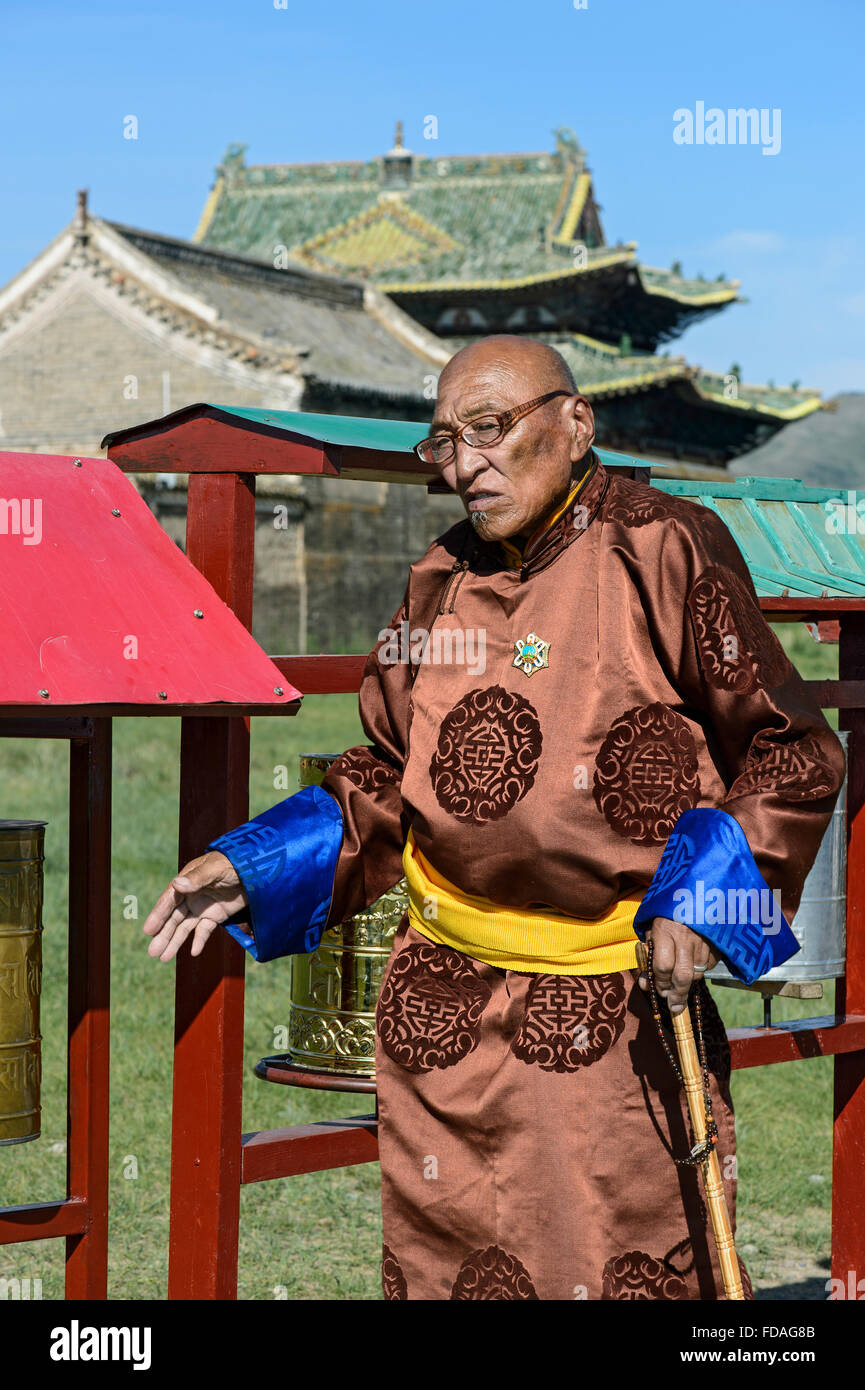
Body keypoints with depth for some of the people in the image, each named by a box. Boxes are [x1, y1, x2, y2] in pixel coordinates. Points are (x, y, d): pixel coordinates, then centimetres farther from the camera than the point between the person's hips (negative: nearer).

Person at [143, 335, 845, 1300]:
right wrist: (249, 869, 5)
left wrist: (702, 896, -19)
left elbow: (792, 754, -7)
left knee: (625, 1276, -1)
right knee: (443, 1264, 10)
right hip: (444, 1003, 5)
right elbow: (385, 779, 18)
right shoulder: (441, 584, 9)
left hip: (618, 1015, -5)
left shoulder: (661, 551, -9)